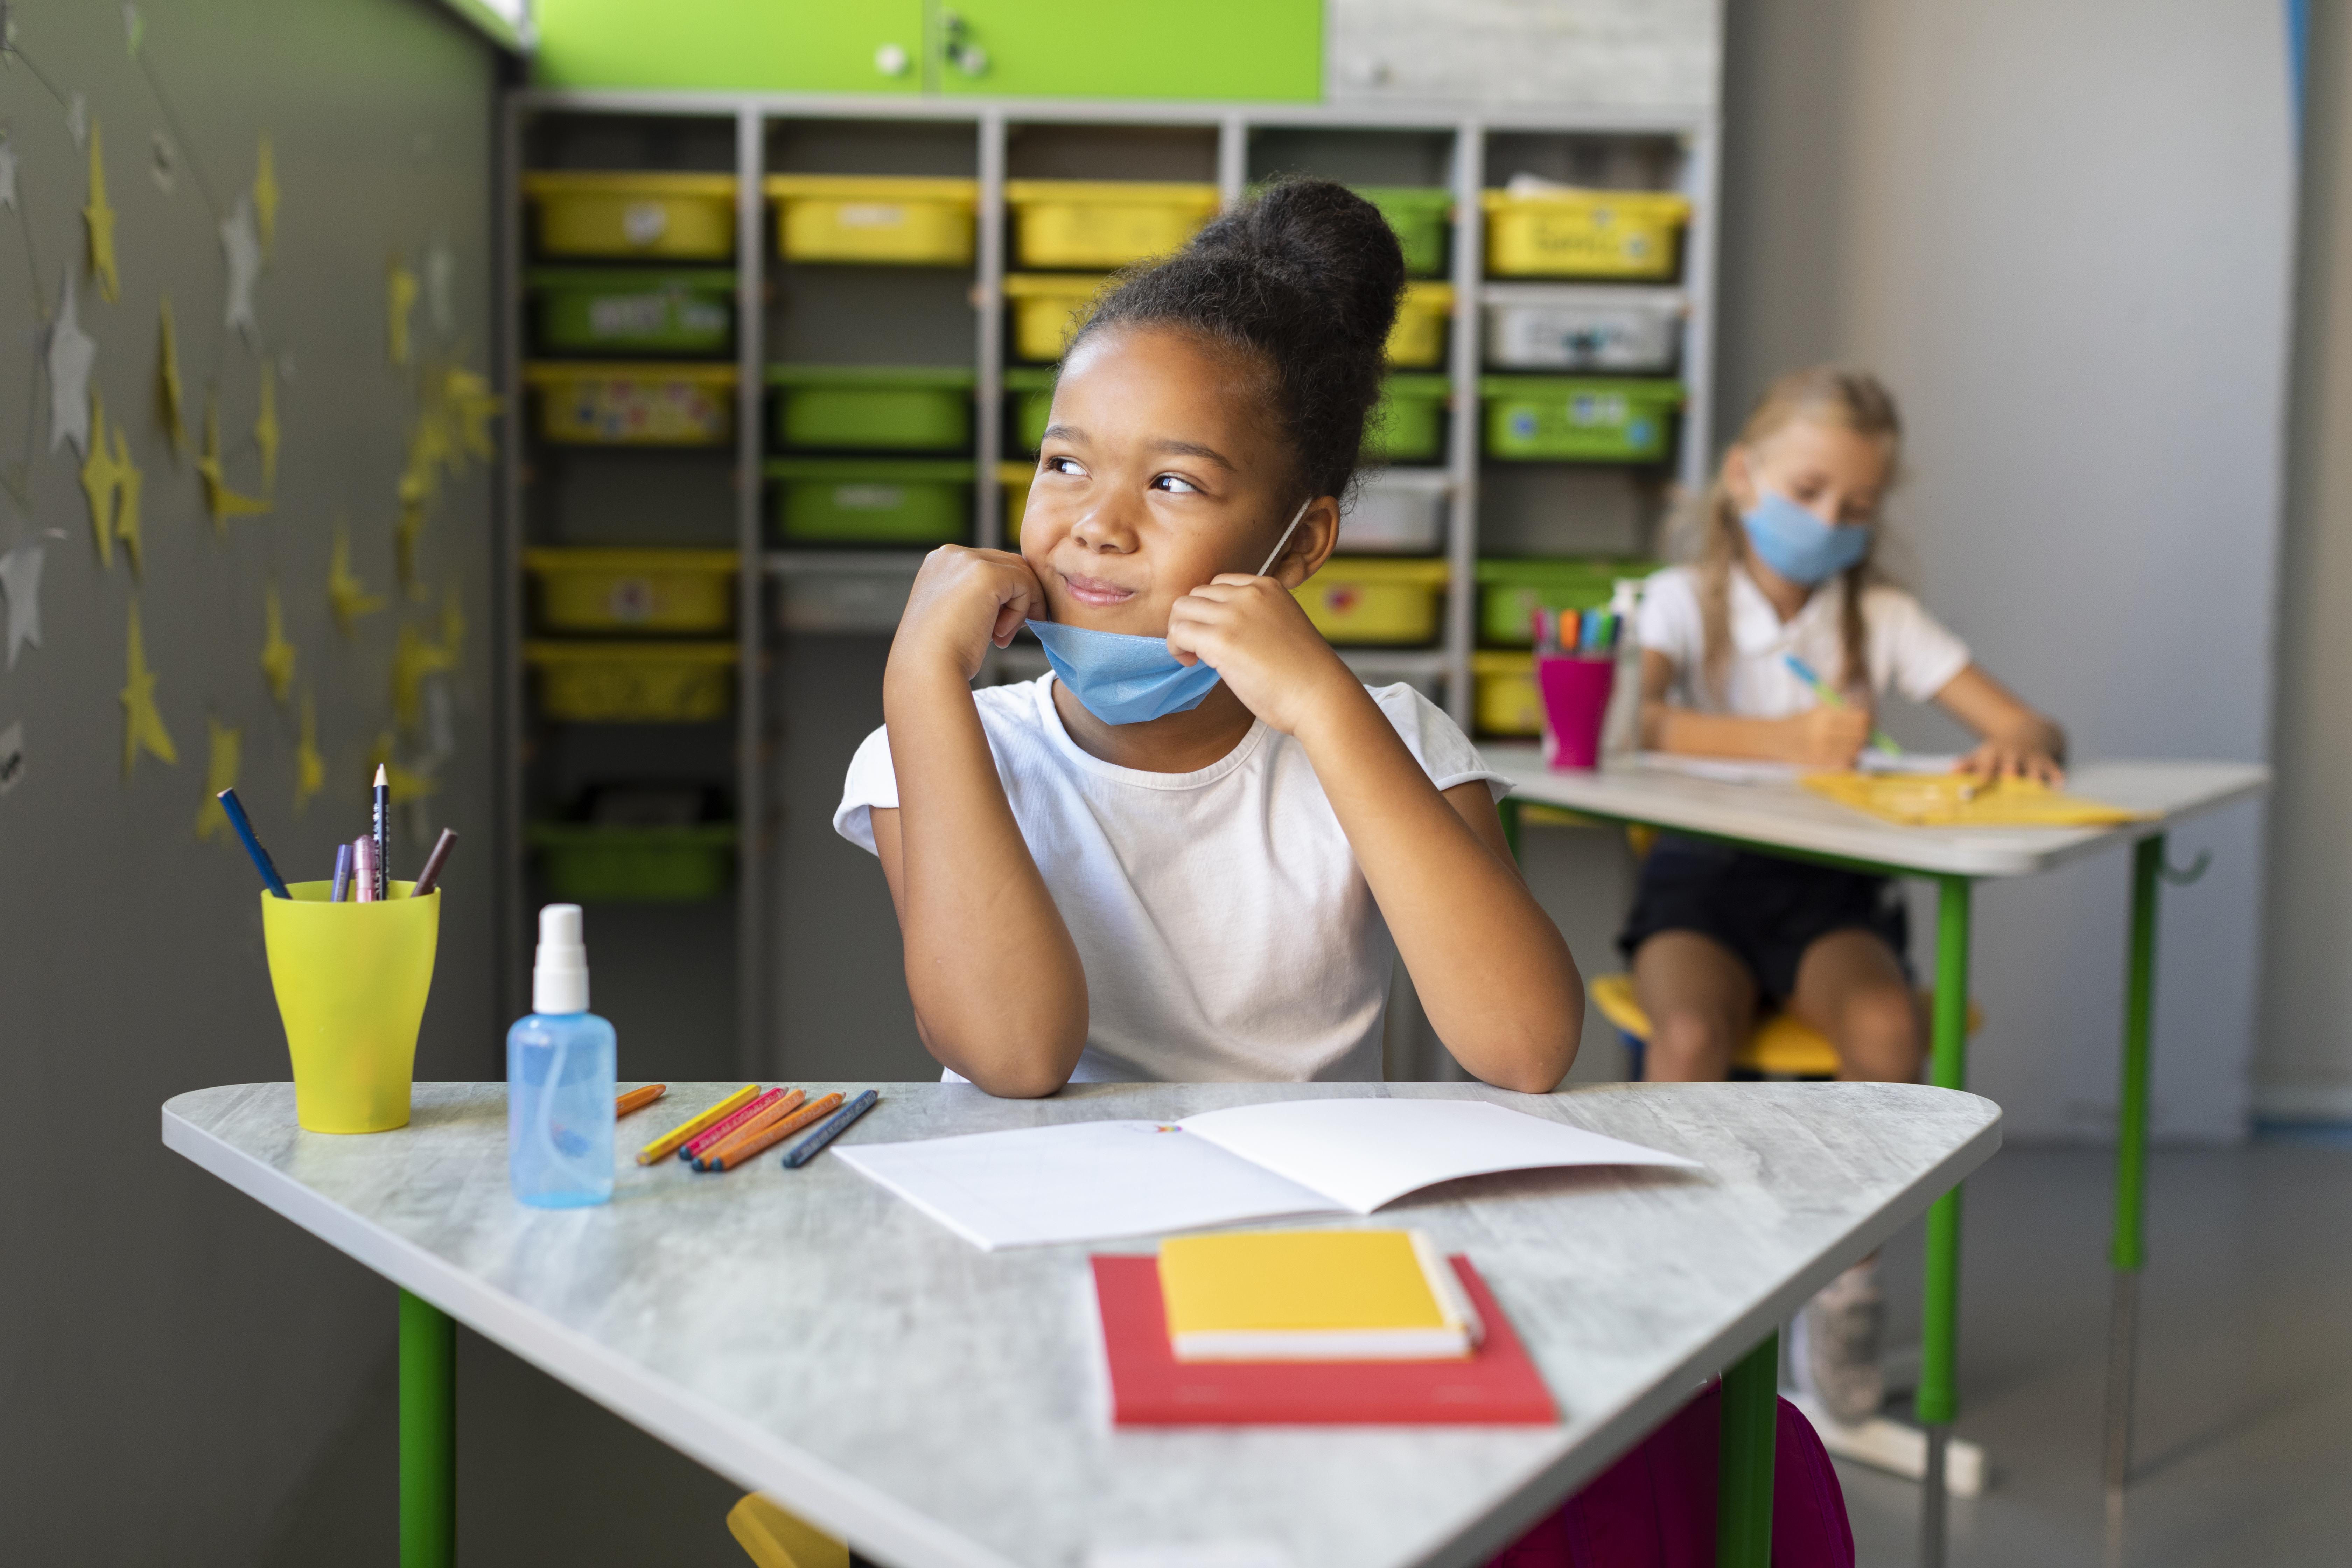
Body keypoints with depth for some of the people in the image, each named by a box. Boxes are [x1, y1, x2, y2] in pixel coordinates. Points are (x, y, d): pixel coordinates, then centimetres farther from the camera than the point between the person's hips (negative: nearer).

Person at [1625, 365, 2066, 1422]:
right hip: (1703, 871, -2)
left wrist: (2021, 746, -20)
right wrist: (1783, 739, -28)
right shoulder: (1686, 598, 5)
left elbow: (2036, 730, 6)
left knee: (1887, 1029, -29)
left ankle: (1842, 1274, -8)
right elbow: (1631, 720, -17)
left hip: (1829, 888, 2)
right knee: (1691, 1037, -32)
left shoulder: (1881, 619, 12)